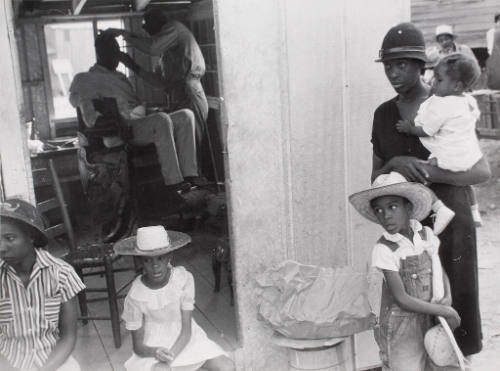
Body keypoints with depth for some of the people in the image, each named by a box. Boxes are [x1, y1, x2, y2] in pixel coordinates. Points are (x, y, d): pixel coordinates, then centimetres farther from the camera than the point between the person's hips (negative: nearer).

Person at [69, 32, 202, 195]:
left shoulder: (120, 77, 33)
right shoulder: (85, 79, 8)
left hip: (140, 122, 8)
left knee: (186, 116, -14)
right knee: (162, 120, -35)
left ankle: (189, 175, -27)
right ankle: (172, 181, -36)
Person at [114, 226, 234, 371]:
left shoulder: (184, 279, -17)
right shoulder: (135, 296, -18)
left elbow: (186, 330, -13)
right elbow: (138, 345, -9)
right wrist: (155, 352, -32)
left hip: (184, 340, 2)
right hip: (154, 347, -1)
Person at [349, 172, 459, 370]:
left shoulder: (427, 235, -3)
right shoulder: (383, 250, -18)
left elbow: (440, 272, 10)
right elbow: (401, 299, -19)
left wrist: (447, 298, -9)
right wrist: (445, 311, -16)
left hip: (430, 323, 5)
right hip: (400, 330, -4)